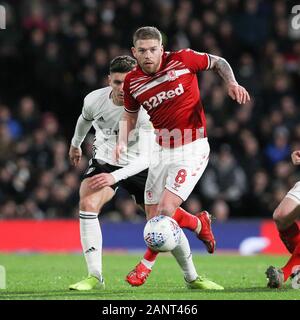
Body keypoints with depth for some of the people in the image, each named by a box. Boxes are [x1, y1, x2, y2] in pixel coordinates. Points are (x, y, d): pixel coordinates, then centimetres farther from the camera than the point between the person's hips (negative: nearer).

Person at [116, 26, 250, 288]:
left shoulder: (182, 60, -12)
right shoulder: (132, 81, -1)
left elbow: (219, 62, 5)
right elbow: (130, 115, 16)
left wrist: (232, 83, -12)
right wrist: (123, 141, -1)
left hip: (192, 149, -5)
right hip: (162, 151, 5)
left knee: (166, 209, -17)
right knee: (153, 215, 5)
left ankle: (147, 264, 3)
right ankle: (199, 224, 33)